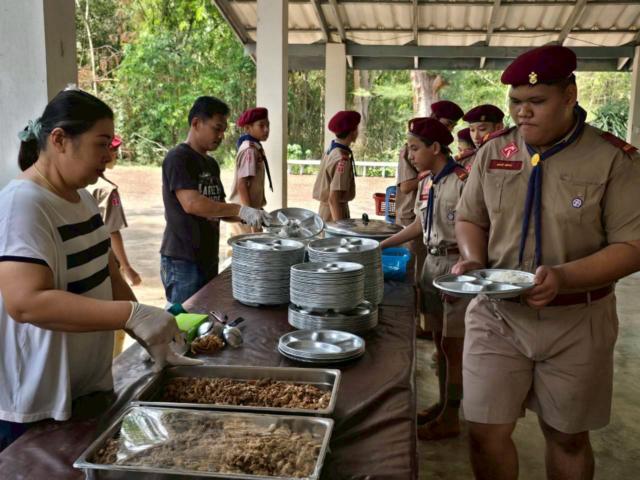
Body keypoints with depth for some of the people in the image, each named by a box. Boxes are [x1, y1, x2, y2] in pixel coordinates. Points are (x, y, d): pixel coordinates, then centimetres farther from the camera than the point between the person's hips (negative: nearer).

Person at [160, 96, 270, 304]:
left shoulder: (211, 164, 14)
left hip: (208, 258, 8)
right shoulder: (177, 158, -12)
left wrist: (250, 215, 0)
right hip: (182, 261, -8)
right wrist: (240, 210, -26)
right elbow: (191, 203, -24)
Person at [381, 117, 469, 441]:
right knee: (440, 340, 15)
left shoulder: (462, 181, -17)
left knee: (452, 344, 1)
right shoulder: (426, 181, 8)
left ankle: (451, 418, 14)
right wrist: (385, 244, 19)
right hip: (433, 262, 8)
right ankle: (443, 404, 30)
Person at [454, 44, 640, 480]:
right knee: (487, 432, 3)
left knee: (569, 437, 15)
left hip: (576, 322, -2)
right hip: (497, 315, 2)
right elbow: (470, 219, 11)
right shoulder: (494, 153, 2)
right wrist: (473, 261, -10)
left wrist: (564, 278, -27)